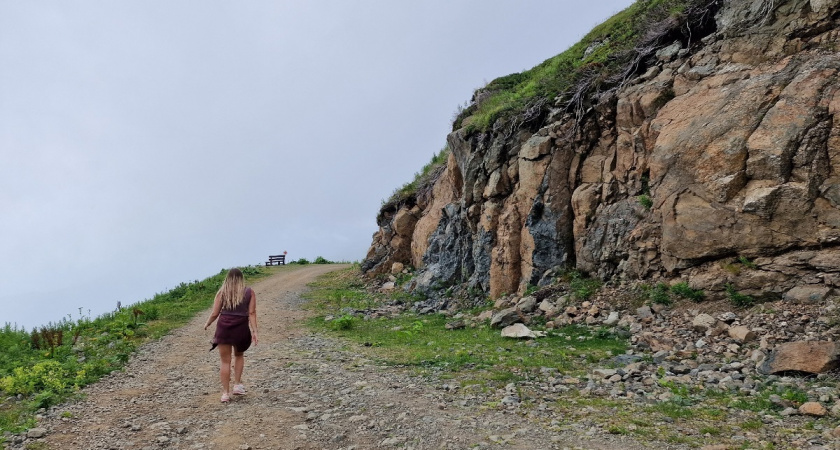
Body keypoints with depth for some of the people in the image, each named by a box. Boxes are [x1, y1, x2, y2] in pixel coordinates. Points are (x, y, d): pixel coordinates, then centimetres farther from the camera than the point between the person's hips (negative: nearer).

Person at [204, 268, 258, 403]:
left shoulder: (222, 292, 3)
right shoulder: (249, 292, 3)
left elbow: (214, 314, 1)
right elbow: (252, 313, -4)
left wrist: (207, 324, 19)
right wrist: (254, 332, -6)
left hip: (224, 327, -1)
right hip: (241, 328, 1)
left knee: (225, 361, 8)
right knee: (239, 355, 26)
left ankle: (225, 393, 8)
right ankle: (237, 384, 18)